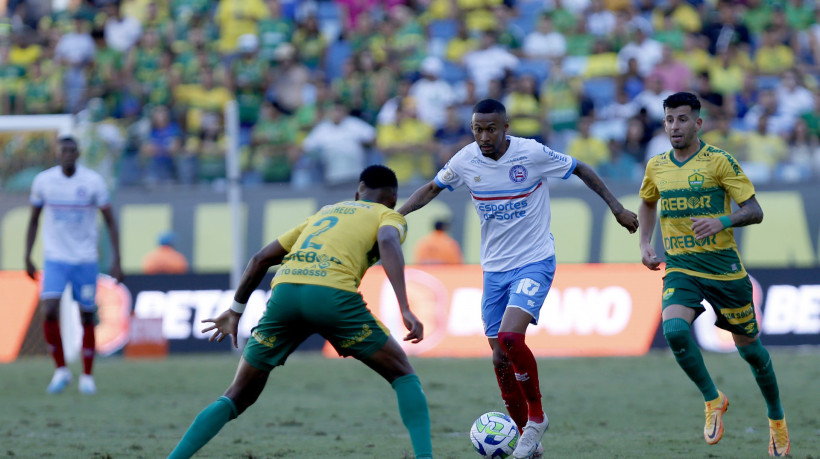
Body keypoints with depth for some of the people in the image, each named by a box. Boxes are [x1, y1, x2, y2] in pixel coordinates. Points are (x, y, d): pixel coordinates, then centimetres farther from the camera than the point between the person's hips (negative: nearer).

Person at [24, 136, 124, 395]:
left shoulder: (93, 181, -5)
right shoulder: (43, 181, -2)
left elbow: (110, 221, 1)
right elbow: (34, 220, 11)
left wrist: (116, 260, -5)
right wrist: (27, 257, 7)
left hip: (86, 259, 0)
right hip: (55, 259, 0)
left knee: (87, 316, 3)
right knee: (50, 311, -16)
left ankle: (87, 377, 16)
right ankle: (61, 370, 0)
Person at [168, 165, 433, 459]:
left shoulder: (325, 212, 36)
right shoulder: (389, 216, 22)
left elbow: (261, 259, 33)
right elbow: (388, 243, -4)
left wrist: (235, 311, 41)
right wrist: (405, 310, -14)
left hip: (285, 291, 4)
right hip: (333, 295, -4)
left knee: (239, 396, 16)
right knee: (403, 375, 13)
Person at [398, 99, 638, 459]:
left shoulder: (533, 154, -15)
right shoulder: (465, 161, -3)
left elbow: (581, 170, 0)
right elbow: (432, 189, 14)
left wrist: (615, 206, 1)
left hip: (534, 263, -5)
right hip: (494, 268, 5)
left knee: (510, 338, -26)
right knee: (501, 360, 3)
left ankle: (537, 415, -5)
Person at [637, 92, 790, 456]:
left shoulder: (719, 161, -8)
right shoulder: (657, 167, 6)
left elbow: (754, 211, -11)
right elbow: (647, 203, 28)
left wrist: (722, 222, -29)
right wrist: (645, 243, 13)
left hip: (723, 266, -3)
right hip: (679, 268, 3)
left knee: (749, 348, 7)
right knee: (674, 329, -26)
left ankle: (777, 419, 31)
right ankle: (712, 400, -5)